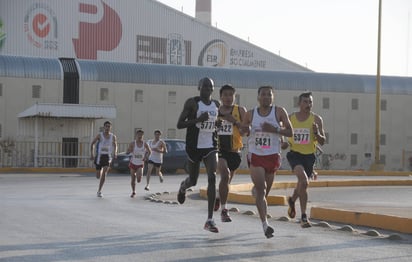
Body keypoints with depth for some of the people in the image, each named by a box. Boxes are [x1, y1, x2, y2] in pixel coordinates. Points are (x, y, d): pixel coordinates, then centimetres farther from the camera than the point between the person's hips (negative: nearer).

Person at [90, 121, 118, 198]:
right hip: (99, 156, 0)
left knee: (104, 173, -18)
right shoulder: (99, 135, -4)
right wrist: (92, 154, -3)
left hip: (107, 156, 0)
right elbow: (92, 144, 5)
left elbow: (115, 145, 19)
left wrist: (115, 152, 0)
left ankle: (99, 191, -11)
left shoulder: (113, 136, 2)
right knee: (98, 176, 4)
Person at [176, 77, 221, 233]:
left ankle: (210, 220, -15)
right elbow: (179, 124, -11)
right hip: (194, 146, -3)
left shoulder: (217, 104, 7)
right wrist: (198, 120, -23)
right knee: (193, 180, 11)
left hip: (210, 146, 3)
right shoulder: (192, 103, -8)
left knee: (212, 178, -16)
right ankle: (183, 187, 53)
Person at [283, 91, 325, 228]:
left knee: (302, 184, 16)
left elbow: (322, 142, -3)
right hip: (294, 154, -2)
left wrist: (317, 133, -23)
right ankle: (304, 216, -19)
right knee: (304, 181, -25)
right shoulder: (290, 118, -1)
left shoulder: (316, 119, -3)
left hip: (309, 155, 2)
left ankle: (292, 200, 51)